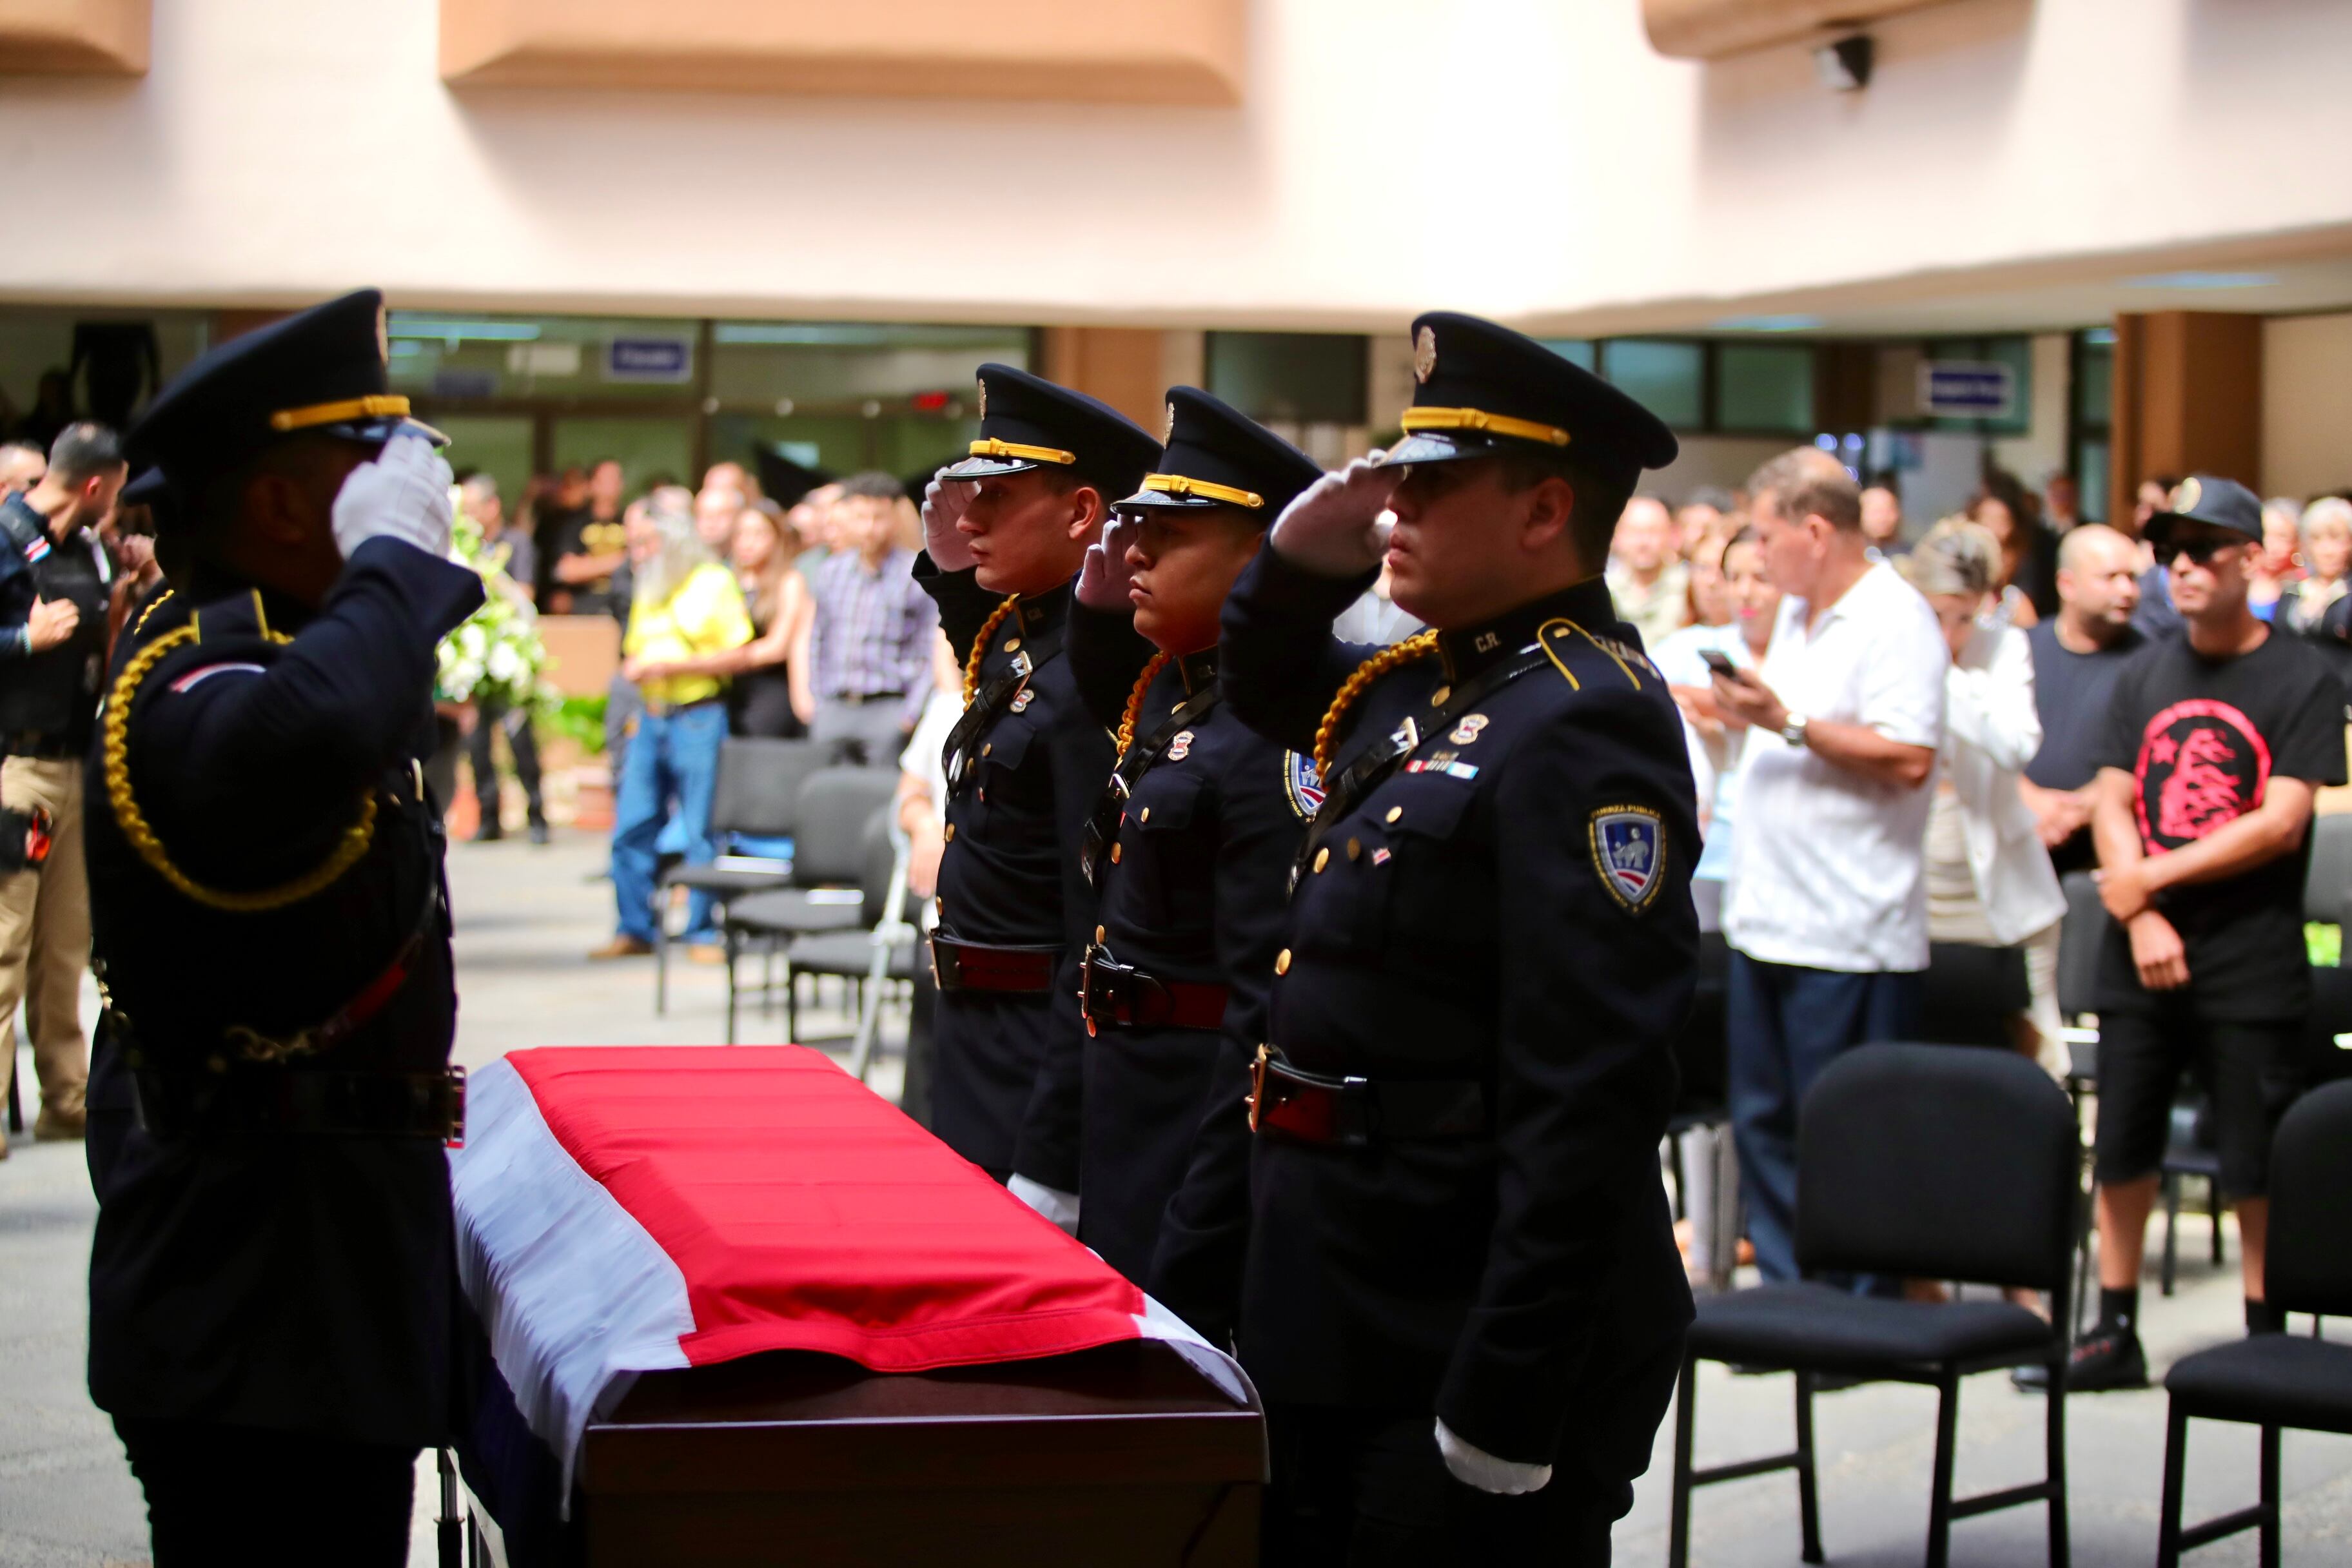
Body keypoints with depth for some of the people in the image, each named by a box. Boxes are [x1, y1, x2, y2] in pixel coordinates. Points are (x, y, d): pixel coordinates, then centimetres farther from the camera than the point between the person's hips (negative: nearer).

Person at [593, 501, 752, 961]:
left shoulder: (714, 583, -1)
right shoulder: (647, 590, 19)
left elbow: (737, 654, -8)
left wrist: (671, 666, -13)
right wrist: (633, 669, -2)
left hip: (699, 717, -6)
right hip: (651, 717, 6)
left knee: (700, 832, -3)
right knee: (631, 828, 2)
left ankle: (703, 932, 4)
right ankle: (635, 929, 10)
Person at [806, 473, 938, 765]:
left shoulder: (917, 574, -3)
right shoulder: (830, 571, 12)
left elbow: (931, 655, -4)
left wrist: (910, 714, -10)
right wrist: (819, 702, 11)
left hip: (888, 707, -4)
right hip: (835, 708, 4)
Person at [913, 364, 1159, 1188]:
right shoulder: (1015, 635, 6)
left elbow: (1101, 936, -24)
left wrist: (1048, 1171, -24)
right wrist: (949, 561, 12)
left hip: (1041, 1057, -9)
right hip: (975, 1046, 9)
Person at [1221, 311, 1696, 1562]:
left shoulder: (1585, 724, -19)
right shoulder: (1429, 682, 9)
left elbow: (1589, 1111, -25)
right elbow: (1263, 686, 31)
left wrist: (1501, 1423, -26)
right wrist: (1303, 557, 8)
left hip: (1473, 1351, -9)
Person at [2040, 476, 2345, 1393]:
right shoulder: (2145, 676, 10)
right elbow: (2112, 807, 6)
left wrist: (2152, 878, -11)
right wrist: (2140, 919, -9)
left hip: (2252, 963, -4)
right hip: (2141, 954, 5)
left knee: (2258, 1162, -1)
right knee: (2121, 1146, 8)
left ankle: (2265, 1339, 8)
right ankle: (2115, 1331, 16)